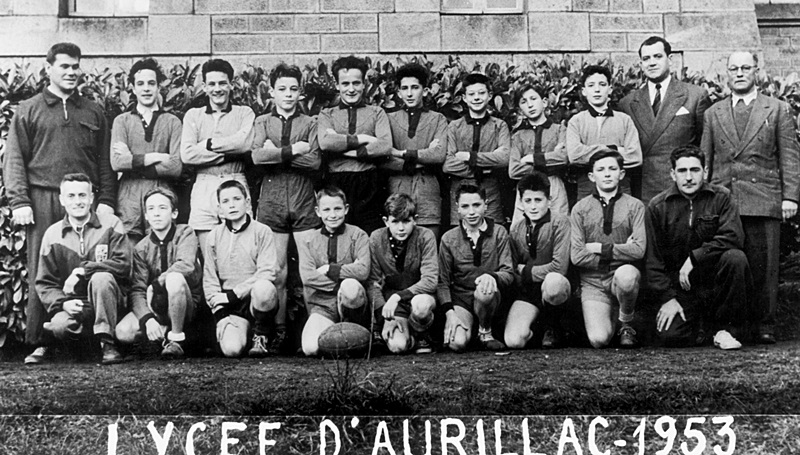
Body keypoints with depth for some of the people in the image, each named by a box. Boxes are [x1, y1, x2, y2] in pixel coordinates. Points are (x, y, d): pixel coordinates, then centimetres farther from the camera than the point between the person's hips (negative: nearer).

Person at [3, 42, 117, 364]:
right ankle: (37, 343, 2)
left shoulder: (93, 113, 17)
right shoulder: (29, 111, 11)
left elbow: (104, 161, 14)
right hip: (42, 201, -1)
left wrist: (106, 200, 4)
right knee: (41, 274, -2)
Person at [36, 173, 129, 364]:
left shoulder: (111, 224, -1)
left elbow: (123, 265, -11)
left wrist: (82, 271, -19)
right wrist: (63, 303, -15)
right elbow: (44, 283, 5)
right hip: (74, 304, 1)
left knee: (101, 278, -34)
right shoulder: (53, 235, 5)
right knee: (60, 326, -31)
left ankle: (107, 343, -21)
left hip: (110, 301, -1)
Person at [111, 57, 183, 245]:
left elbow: (176, 167, -5)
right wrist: (155, 157, -9)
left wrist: (133, 161, -4)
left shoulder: (172, 122, 7)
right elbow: (116, 162, -4)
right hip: (129, 196, 0)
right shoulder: (122, 121, 10)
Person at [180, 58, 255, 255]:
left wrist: (208, 143, -4)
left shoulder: (244, 113, 10)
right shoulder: (193, 115, 13)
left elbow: (245, 142, -11)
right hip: (204, 188, 1)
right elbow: (187, 154, -2)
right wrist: (228, 150, -5)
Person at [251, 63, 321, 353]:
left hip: (304, 202, -1)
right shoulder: (263, 122, 11)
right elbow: (257, 156, -8)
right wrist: (293, 150, -11)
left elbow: (314, 162, -7)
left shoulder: (310, 124, 8)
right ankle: (279, 331, 12)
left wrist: (277, 153, -9)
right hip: (272, 202, 1)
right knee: (276, 273, 3)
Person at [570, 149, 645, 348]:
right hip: (593, 282, 1)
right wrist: (620, 251, -5)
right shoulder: (580, 209, 3)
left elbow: (638, 250, -9)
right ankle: (610, 317, 20)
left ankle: (626, 324, -6)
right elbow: (577, 256, -5)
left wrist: (600, 248, -9)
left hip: (623, 276, 0)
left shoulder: (635, 206, 2)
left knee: (626, 274, -38)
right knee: (599, 340, -19)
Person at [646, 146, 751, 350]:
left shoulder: (721, 197, -2)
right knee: (670, 335, -22)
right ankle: (699, 327, 18)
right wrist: (667, 298, -10)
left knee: (735, 258, -31)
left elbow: (734, 237, -18)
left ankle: (725, 329, -13)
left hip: (713, 273, 0)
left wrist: (695, 257, -23)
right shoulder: (657, 207, -2)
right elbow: (653, 260, -2)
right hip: (678, 285, 0)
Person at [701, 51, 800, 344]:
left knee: (764, 266, -1)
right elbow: (705, 160, 15)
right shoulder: (713, 114, 16)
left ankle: (765, 325, 7)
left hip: (764, 200, -1)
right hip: (722, 200, 2)